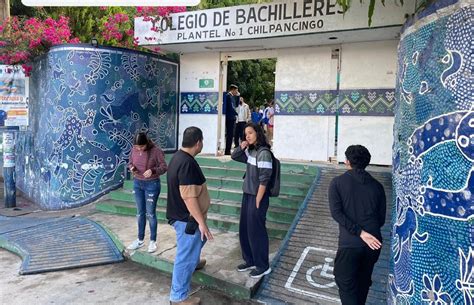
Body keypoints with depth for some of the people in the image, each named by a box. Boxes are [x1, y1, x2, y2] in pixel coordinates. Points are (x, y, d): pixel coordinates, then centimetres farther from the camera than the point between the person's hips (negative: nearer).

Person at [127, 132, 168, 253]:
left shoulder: (156, 151, -18)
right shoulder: (134, 149, -3)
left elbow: (164, 167, -13)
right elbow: (130, 162, 11)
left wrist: (153, 170, -31)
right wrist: (132, 168, -12)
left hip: (152, 185, -5)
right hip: (137, 183, 5)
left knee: (150, 214, 2)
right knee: (140, 213, 15)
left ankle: (153, 241, 19)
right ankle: (140, 240, 29)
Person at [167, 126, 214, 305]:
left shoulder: (179, 156, 5)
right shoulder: (188, 163, -28)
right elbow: (189, 198, -29)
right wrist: (201, 222, -24)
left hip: (181, 214, 10)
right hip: (187, 218, -10)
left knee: (199, 239, 34)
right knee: (185, 257, 4)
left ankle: (193, 262, 58)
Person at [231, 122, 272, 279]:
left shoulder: (263, 153, -18)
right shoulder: (250, 150, 6)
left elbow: (264, 180, -20)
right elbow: (234, 157, 21)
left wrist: (257, 201, -18)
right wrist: (241, 147, 2)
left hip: (257, 197, -8)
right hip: (247, 195, 8)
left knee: (256, 231, 3)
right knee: (244, 230, 16)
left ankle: (263, 266, 20)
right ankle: (249, 261, 33)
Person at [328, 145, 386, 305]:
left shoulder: (337, 182, -3)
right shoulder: (377, 185, 6)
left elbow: (336, 212, -14)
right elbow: (382, 218, 10)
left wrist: (360, 232, -15)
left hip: (350, 243, -4)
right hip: (373, 243, 4)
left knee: (346, 283, 8)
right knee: (364, 281, 22)